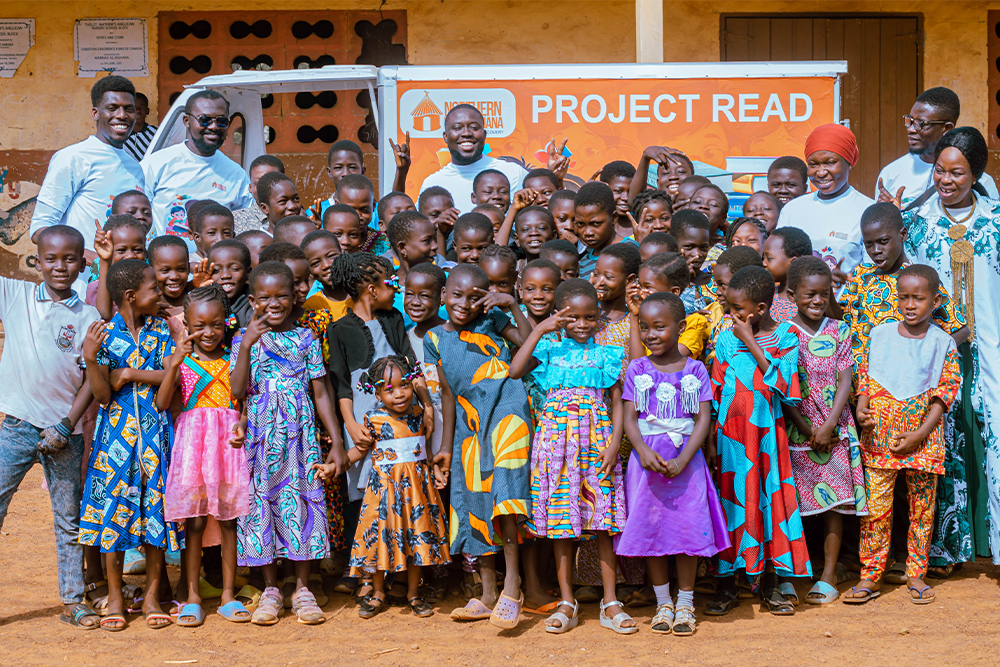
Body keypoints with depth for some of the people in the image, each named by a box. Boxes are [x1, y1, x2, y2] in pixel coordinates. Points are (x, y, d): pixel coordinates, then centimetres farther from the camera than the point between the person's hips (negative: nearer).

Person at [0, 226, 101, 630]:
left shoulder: (87, 318, 1)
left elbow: (91, 379, 0)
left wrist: (66, 426, -8)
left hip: (64, 432, 0)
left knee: (68, 520, 9)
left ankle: (72, 600, 18)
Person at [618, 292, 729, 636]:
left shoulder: (695, 370, 1)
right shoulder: (637, 369, 4)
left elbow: (704, 419, -4)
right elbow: (629, 417, 1)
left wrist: (682, 460, -16)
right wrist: (643, 451, -18)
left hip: (685, 460, -1)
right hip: (647, 460, 1)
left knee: (688, 529, -1)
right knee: (650, 529, 3)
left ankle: (685, 603, 13)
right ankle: (663, 603, 16)